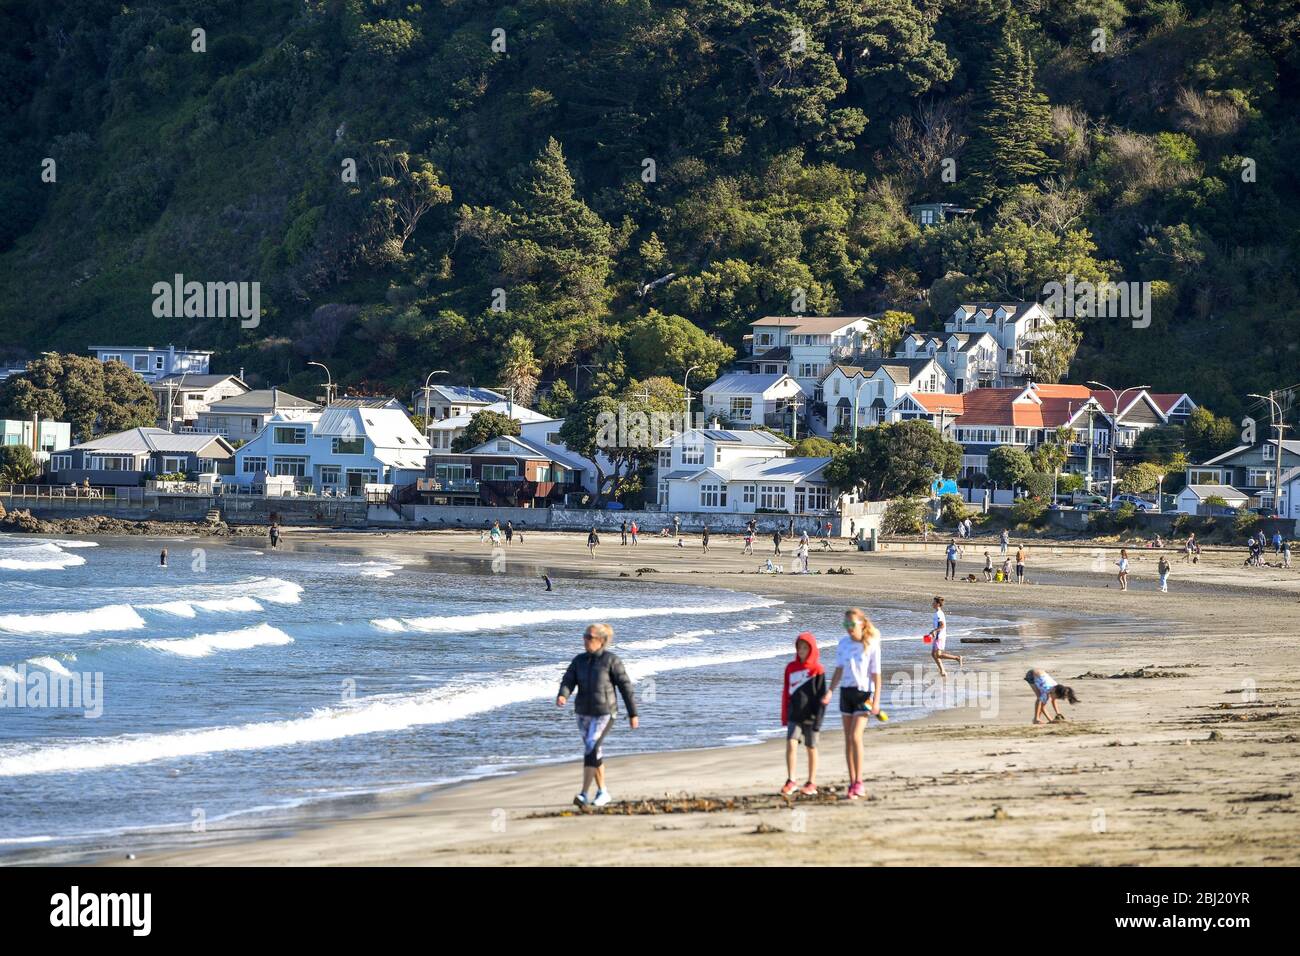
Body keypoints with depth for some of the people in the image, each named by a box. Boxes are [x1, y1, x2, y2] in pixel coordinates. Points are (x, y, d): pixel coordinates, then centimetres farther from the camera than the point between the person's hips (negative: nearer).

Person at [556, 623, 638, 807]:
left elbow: (625, 687, -7)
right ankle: (602, 793, 28)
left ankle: (584, 795, -21)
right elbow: (567, 683, -6)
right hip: (584, 714, 6)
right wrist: (562, 697, -30)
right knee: (594, 753, 13)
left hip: (604, 714, -6)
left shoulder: (611, 660, -11)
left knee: (590, 750, -19)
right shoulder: (579, 661, 4)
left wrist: (633, 714, -5)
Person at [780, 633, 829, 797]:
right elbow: (786, 694, 11)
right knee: (791, 744, -11)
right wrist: (784, 716, 9)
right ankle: (791, 782, -9)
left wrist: (818, 719, -12)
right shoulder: (791, 668, 6)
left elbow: (822, 697, -6)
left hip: (810, 716, -3)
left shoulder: (817, 670, -5)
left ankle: (812, 784, 15)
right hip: (794, 716, 3)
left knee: (811, 748, 6)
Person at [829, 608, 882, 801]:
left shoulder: (871, 645, -7)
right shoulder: (843, 643, 6)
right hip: (847, 691, 5)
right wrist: (830, 691, -3)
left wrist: (876, 700, -10)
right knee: (848, 739, 6)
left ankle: (859, 782, -12)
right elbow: (839, 670, 9)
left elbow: (876, 674, -6)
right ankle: (852, 784, 10)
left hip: (864, 692, -5)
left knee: (855, 736, -17)